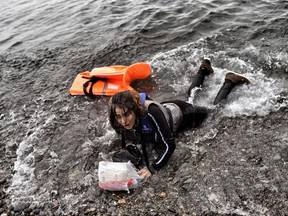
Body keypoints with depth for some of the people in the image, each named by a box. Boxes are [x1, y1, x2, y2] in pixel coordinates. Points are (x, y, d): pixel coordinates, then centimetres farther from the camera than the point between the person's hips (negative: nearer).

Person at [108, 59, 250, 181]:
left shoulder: (150, 113, -49)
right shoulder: (122, 123, -31)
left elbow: (170, 144, -45)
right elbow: (128, 140, -10)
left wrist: (152, 169, -51)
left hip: (182, 113, -5)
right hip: (168, 108, 5)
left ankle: (230, 81, 40)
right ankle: (203, 70, 58)